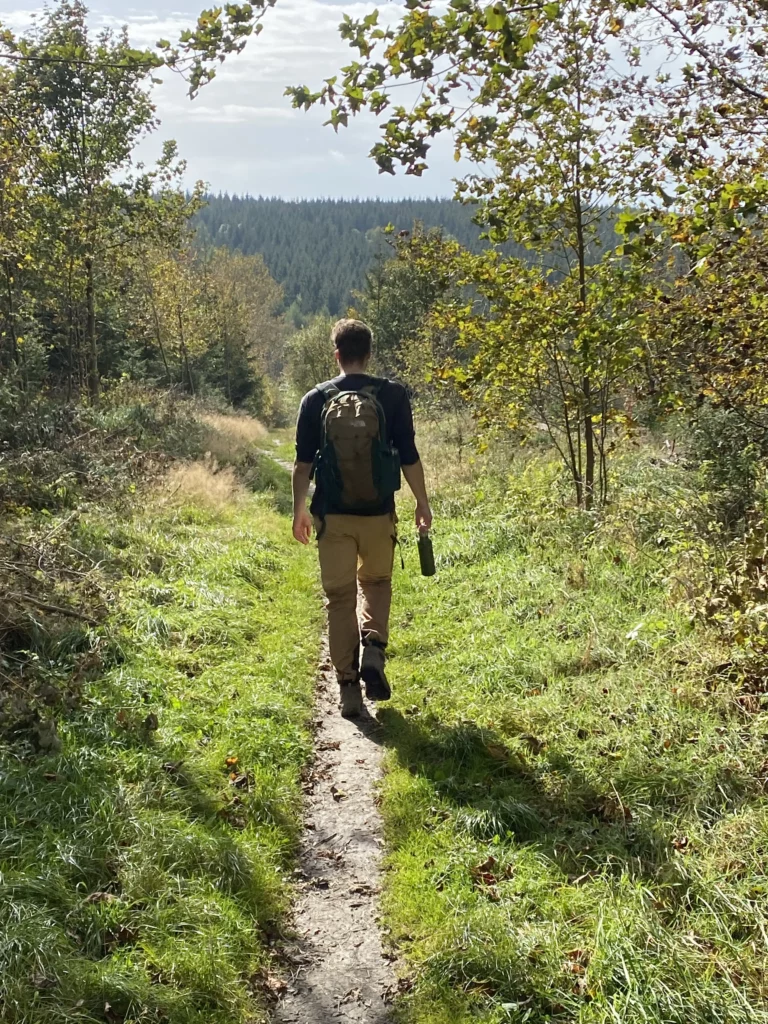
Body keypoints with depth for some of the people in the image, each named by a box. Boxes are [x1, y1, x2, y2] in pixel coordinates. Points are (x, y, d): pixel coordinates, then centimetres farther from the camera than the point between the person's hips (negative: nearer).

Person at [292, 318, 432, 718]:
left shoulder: (316, 399, 0)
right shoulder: (392, 395, -3)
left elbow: (304, 462, 1)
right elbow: (409, 456, -3)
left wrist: (299, 510, 11)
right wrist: (423, 504, 8)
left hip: (332, 516, 0)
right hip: (378, 513, 0)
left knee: (340, 597, 8)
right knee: (376, 582, 21)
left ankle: (348, 686, 9)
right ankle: (373, 648, -3)